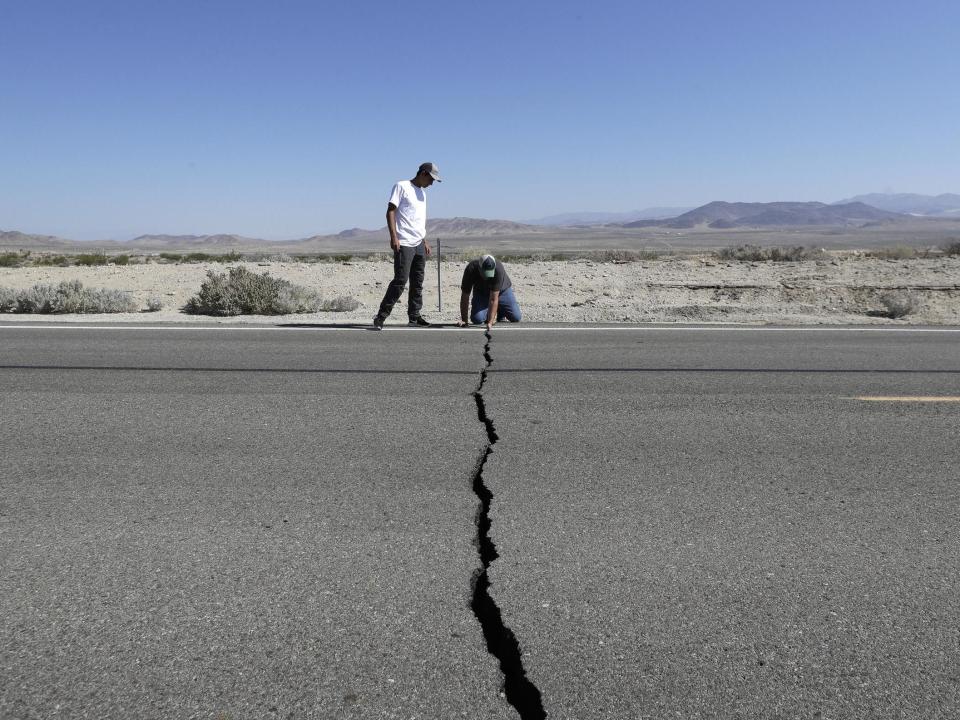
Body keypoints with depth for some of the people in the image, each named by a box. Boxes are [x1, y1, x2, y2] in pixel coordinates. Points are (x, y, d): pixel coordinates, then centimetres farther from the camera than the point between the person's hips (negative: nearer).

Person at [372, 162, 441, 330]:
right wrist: (394, 237, -18)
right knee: (400, 281, -12)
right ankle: (381, 317, -6)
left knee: (418, 283, 8)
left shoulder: (422, 192, 21)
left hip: (419, 244, 8)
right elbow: (390, 212, -9)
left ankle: (414, 317, 14)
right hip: (404, 244, -8)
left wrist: (425, 241, 21)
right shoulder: (401, 186, -3)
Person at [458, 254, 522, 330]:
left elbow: (493, 299, -39)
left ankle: (500, 312, 16)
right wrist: (464, 320, -24)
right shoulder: (471, 269, -32)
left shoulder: (498, 269, -38)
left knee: (516, 318, -15)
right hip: (481, 292, 1)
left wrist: (490, 322, -42)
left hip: (502, 290, -1)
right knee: (477, 319, -22)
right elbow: (465, 296, -24)